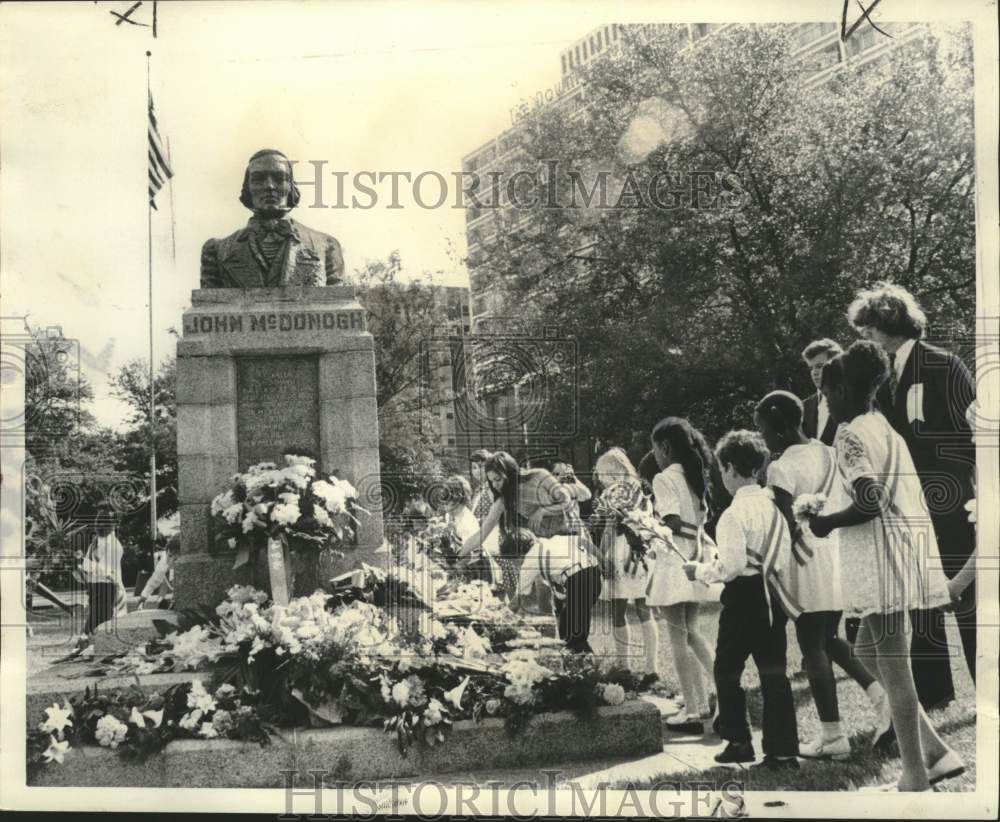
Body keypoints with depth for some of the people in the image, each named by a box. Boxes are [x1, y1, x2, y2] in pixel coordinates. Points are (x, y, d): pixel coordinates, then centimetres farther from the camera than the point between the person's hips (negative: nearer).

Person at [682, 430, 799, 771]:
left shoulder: (734, 513, -16)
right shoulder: (773, 504, 5)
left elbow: (731, 566, -19)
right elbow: (785, 557, 10)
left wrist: (700, 570, -3)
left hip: (743, 597, -6)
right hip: (772, 594, 6)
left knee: (727, 670, 11)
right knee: (774, 672, 7)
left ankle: (739, 742, 16)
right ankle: (783, 752, 7)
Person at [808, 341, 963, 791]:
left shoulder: (851, 434, -12)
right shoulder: (887, 429, 16)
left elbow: (869, 503, -22)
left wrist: (826, 522, -7)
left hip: (883, 560, -10)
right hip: (906, 549, 10)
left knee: (893, 667, -2)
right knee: (870, 652, 18)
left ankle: (916, 776, 5)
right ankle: (937, 753, 17)